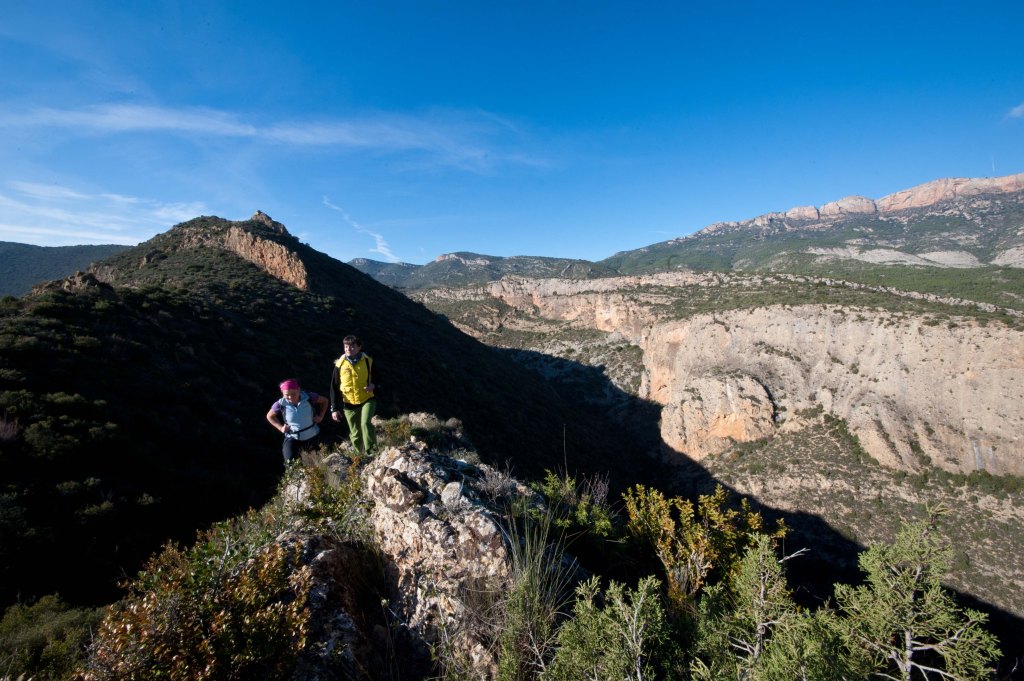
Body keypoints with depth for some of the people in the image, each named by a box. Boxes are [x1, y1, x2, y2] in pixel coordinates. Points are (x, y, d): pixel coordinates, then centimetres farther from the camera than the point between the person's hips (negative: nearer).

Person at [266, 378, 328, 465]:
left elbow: (324, 400, -1)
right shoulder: (281, 404, -20)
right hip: (293, 437, -1)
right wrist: (280, 427, -8)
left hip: (313, 435, 1)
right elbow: (269, 416, 2)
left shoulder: (308, 397, -21)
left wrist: (321, 416, -7)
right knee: (290, 462, -21)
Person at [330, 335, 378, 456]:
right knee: (355, 434, 10)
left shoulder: (368, 361, -5)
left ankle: (371, 452, -15)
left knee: (365, 423, -27)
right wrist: (334, 409, -2)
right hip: (349, 404, 2)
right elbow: (334, 388, 2)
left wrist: (373, 386, -16)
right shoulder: (340, 364, -4)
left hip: (367, 400, -2)